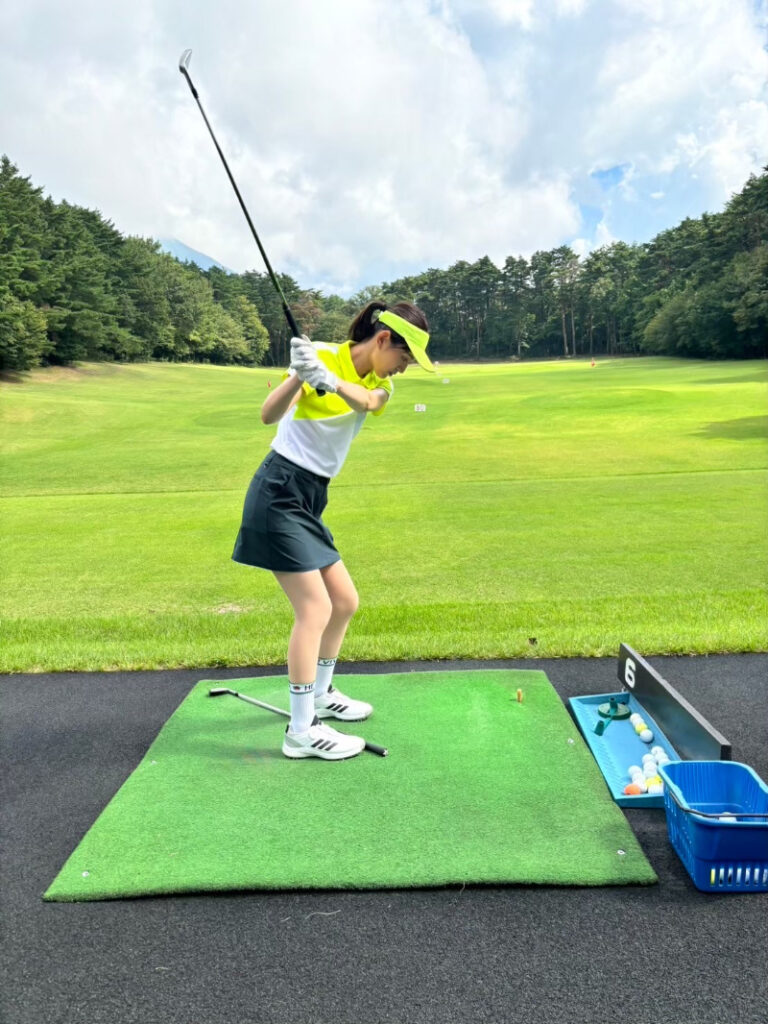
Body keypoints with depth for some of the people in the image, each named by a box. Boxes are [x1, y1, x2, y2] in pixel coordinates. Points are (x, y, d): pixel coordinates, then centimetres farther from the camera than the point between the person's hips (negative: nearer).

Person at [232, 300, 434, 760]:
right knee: (316, 607, -10)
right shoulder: (323, 355, -10)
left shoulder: (381, 385, 8)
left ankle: (319, 695, 33)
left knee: (346, 602, 13)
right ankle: (301, 731, -1)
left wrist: (331, 381, -40)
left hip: (310, 500, 8)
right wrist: (298, 374, -39)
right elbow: (269, 415, -21)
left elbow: (367, 401, -19)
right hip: (279, 493, -8)